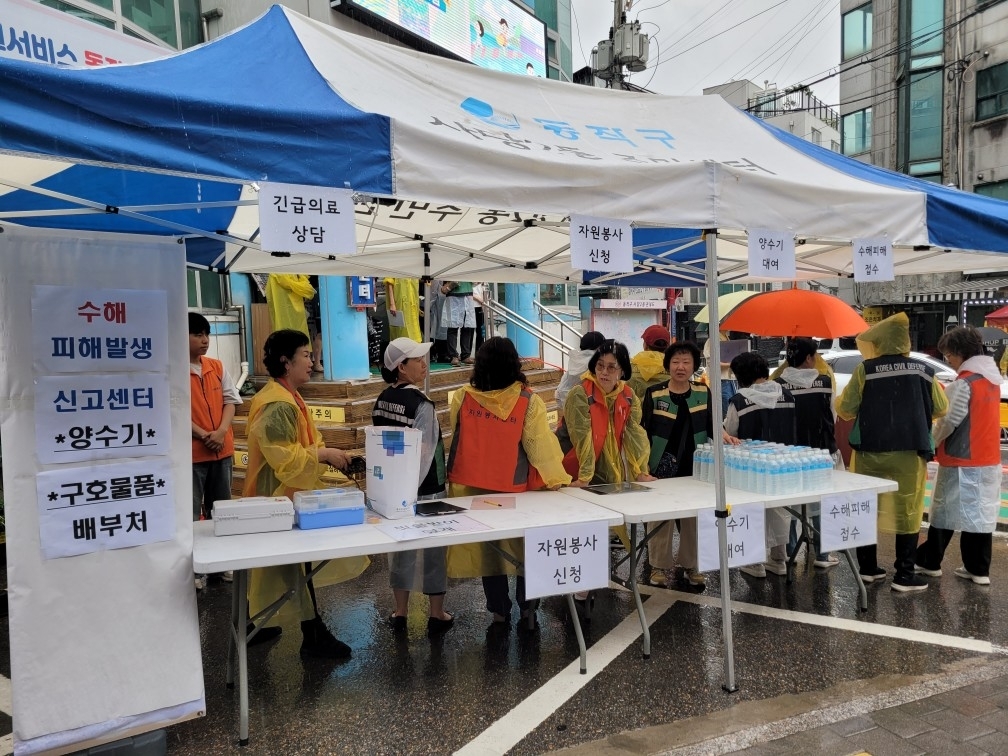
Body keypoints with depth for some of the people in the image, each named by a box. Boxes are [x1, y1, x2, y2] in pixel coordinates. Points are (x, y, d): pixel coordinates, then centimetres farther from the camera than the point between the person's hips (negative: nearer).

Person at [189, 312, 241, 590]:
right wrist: (203, 435, -16)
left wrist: (221, 432, -9)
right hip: (191, 451, -5)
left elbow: (230, 401, 6)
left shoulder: (217, 367, 8)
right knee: (191, 511, 3)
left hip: (222, 449, 6)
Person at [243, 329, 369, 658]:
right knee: (299, 565, -1)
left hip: (284, 496, 10)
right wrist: (323, 454, -22)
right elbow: (285, 458, -28)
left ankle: (259, 622, 35)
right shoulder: (277, 405, -22)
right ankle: (313, 636, 9)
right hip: (283, 498, -10)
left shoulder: (285, 397, 11)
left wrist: (325, 453, 7)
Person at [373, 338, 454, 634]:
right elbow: (423, 453, -21)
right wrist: (412, 486, -11)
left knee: (400, 546, 17)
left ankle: (400, 612, 28)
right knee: (433, 548, 9)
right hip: (425, 488, -6)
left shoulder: (382, 399, 2)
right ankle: (437, 614, 20)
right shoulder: (421, 404, -19)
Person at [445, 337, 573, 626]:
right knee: (523, 546, 16)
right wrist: (561, 479, 1)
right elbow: (540, 445, -11)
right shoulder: (528, 402, -15)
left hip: (473, 486, 2)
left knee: (486, 547, 14)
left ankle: (499, 610, 23)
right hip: (515, 489, -1)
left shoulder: (462, 398, -8)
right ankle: (527, 607, 25)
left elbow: (456, 438, 6)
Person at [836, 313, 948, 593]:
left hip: (870, 451, 0)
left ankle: (867, 568, 21)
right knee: (908, 512, 6)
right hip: (909, 452, 0)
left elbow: (845, 411, -6)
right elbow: (941, 410, 10)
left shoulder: (865, 370, -7)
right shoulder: (923, 371, 0)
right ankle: (904, 575, 7)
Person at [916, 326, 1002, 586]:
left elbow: (949, 421, -16)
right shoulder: (992, 379, 9)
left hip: (962, 460, -8)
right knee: (981, 512, 10)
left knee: (945, 511, 4)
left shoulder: (964, 383, -17)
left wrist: (930, 443, -2)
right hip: (988, 459, 8)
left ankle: (929, 561, 15)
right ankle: (979, 569, 14)